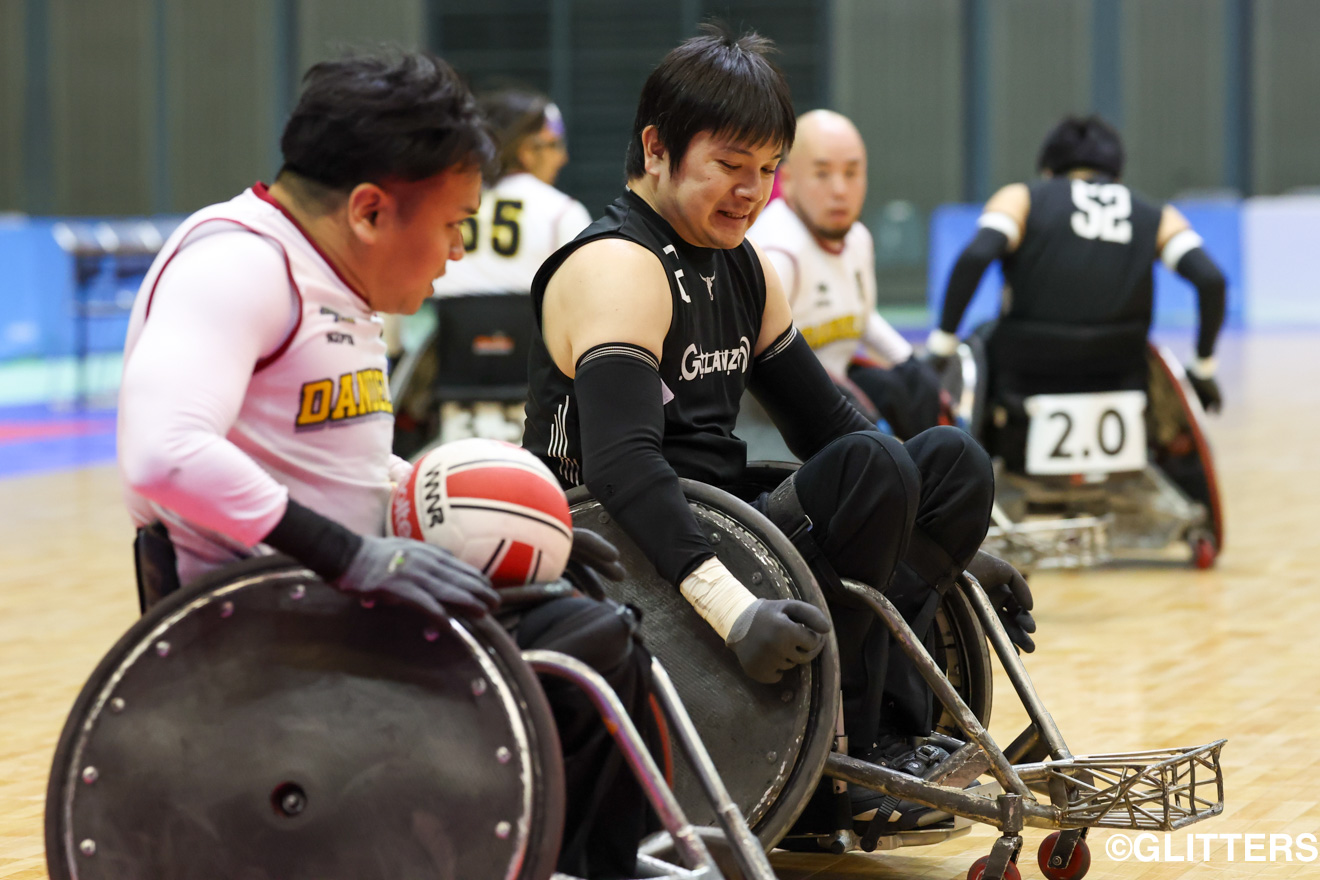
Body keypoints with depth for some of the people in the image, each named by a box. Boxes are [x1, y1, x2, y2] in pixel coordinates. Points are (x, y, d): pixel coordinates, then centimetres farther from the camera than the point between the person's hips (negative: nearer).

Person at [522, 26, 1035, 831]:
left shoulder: (743, 268, 15)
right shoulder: (618, 267, -14)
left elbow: (825, 420, 22)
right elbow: (622, 462, -29)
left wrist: (948, 543, 15)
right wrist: (729, 604, -42)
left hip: (724, 522, 9)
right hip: (638, 565, -9)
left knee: (954, 462, -1)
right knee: (874, 469, -26)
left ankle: (885, 728, -14)